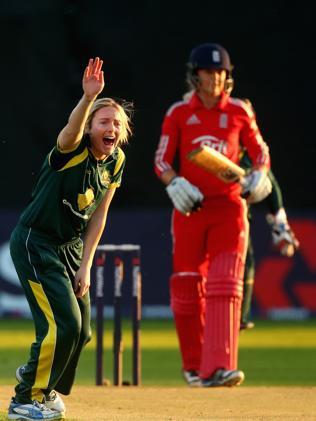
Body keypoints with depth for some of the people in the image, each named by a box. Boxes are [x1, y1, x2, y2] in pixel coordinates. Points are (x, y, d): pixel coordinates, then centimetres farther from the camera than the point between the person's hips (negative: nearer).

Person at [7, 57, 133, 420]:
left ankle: (36, 379, 40)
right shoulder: (73, 151, -21)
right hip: (35, 244, -8)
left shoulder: (115, 161, -2)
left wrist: (85, 265, -1)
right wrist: (89, 98, -64)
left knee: (80, 331, 13)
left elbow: (98, 215, 2)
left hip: (71, 247, 8)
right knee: (63, 324, -15)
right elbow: (70, 132, -46)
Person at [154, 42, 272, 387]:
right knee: (187, 287, 4)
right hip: (190, 208, 0)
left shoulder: (239, 112, 5)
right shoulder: (179, 113, 2)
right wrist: (174, 183, -18)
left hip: (229, 207, 0)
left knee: (225, 285, -14)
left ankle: (218, 368, -23)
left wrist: (258, 175, -9)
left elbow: (260, 151, 12)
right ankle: (192, 366, 21)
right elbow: (162, 160, 2)